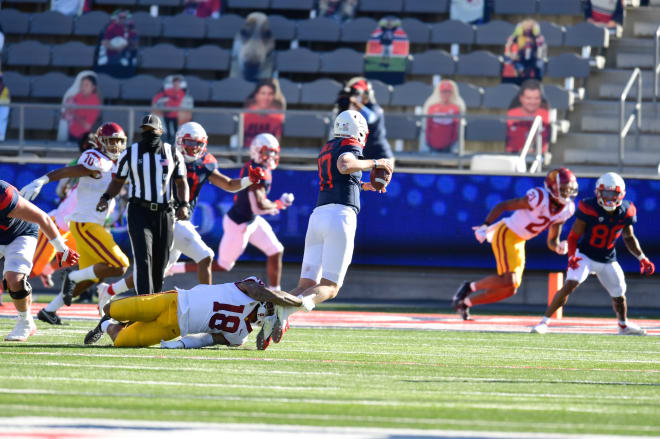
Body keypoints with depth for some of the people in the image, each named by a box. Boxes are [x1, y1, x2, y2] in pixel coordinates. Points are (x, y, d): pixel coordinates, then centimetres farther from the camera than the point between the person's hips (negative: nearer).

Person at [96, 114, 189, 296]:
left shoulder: (173, 154, 6)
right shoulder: (130, 153, 2)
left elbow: (181, 183, 12)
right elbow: (118, 182, 10)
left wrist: (184, 204, -5)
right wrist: (106, 197, -9)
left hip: (164, 214, 3)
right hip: (140, 213, -3)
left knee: (159, 263, 7)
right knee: (144, 258, -18)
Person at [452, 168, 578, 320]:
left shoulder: (566, 210, 0)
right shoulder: (540, 198, -23)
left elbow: (552, 241, 8)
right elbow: (502, 206, -17)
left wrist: (558, 247, -16)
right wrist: (485, 226, -20)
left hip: (519, 242, 8)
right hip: (506, 234, -8)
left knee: (510, 289, 6)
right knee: (508, 280, -22)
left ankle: (464, 303, 18)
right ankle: (470, 287, -2)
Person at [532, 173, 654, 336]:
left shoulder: (626, 211, -7)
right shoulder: (589, 209, -22)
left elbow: (629, 238, 8)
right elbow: (574, 235, -15)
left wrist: (642, 258, 1)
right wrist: (572, 256, -31)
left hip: (608, 260, 5)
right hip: (585, 255, -5)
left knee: (619, 295, 12)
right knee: (570, 284, -25)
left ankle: (623, 325, 40)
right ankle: (545, 322, -19)